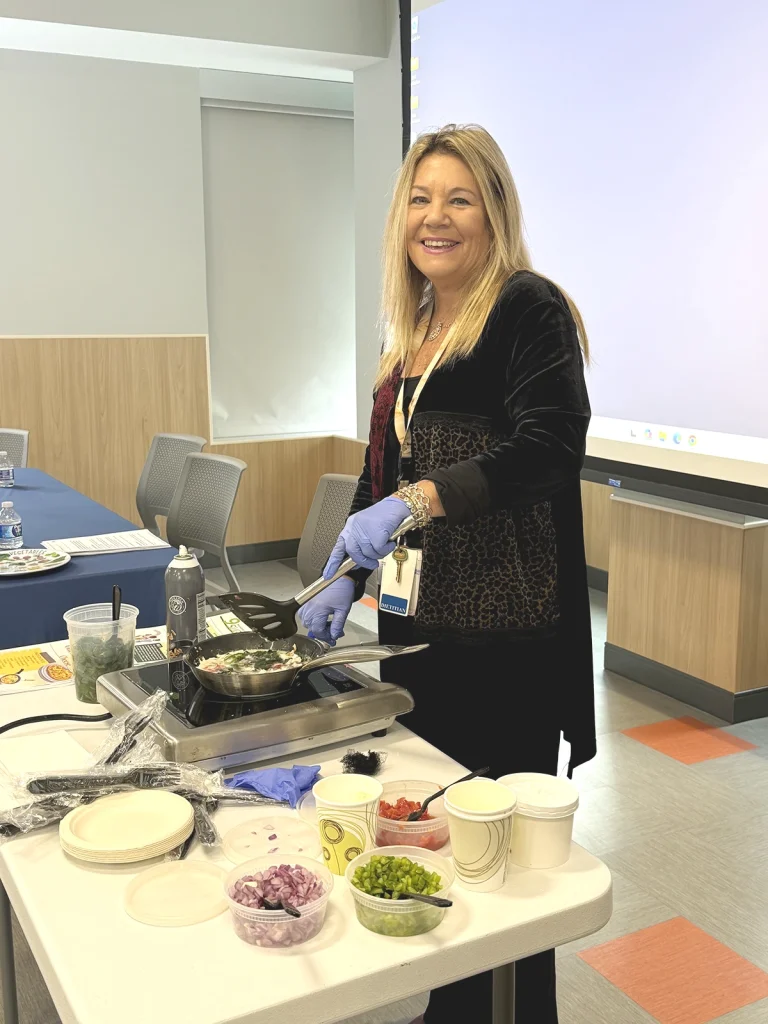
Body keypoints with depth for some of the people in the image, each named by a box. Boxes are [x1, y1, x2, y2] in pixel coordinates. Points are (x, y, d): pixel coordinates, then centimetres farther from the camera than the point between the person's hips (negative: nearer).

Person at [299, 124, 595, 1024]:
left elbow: (551, 444, -22)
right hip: (420, 621, 7)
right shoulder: (412, 328, 14)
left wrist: (415, 502, -30)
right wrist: (345, 577, 10)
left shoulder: (529, 310, -8)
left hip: (509, 638, -7)